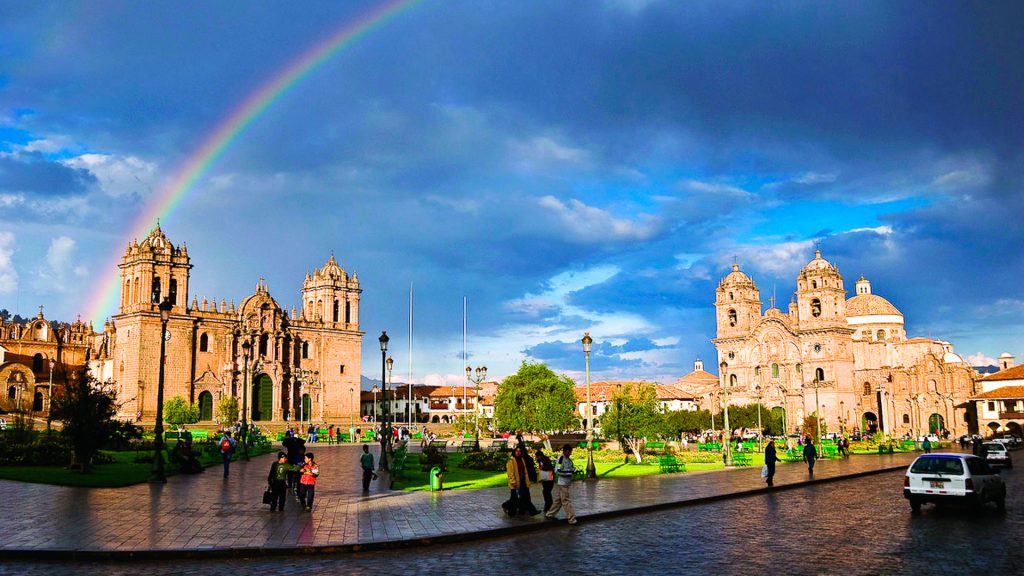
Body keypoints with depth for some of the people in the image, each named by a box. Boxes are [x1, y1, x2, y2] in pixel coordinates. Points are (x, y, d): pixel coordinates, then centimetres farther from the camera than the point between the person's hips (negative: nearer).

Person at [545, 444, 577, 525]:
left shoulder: (569, 459, 13)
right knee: (566, 501, -6)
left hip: (567, 483, 9)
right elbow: (557, 471, -19)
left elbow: (572, 468, 21)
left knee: (559, 500, 15)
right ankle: (572, 519, -6)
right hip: (563, 483, -9)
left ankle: (549, 514, 25)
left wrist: (574, 470, -4)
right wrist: (569, 472, -22)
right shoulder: (561, 458, -13)